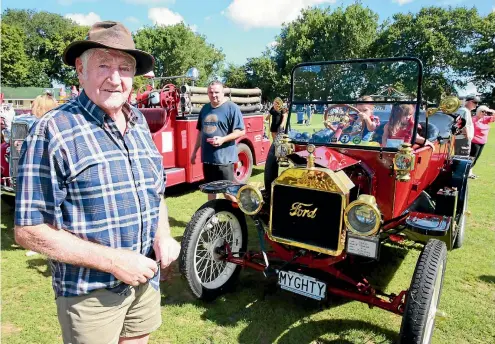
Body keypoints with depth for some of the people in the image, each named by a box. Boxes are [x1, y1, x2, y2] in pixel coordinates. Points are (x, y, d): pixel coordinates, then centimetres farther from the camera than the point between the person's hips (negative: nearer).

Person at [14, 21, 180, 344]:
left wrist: (163, 235, -7)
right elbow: (29, 230, -16)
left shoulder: (139, 123, 3)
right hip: (90, 292, -5)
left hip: (145, 279, 6)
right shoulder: (53, 131, -16)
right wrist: (112, 260, -21)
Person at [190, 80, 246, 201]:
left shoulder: (232, 108, -6)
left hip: (224, 157, -6)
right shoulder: (205, 108, 13)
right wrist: (195, 151, 20)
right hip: (207, 157, 7)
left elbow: (241, 131, -10)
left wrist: (223, 139, -23)